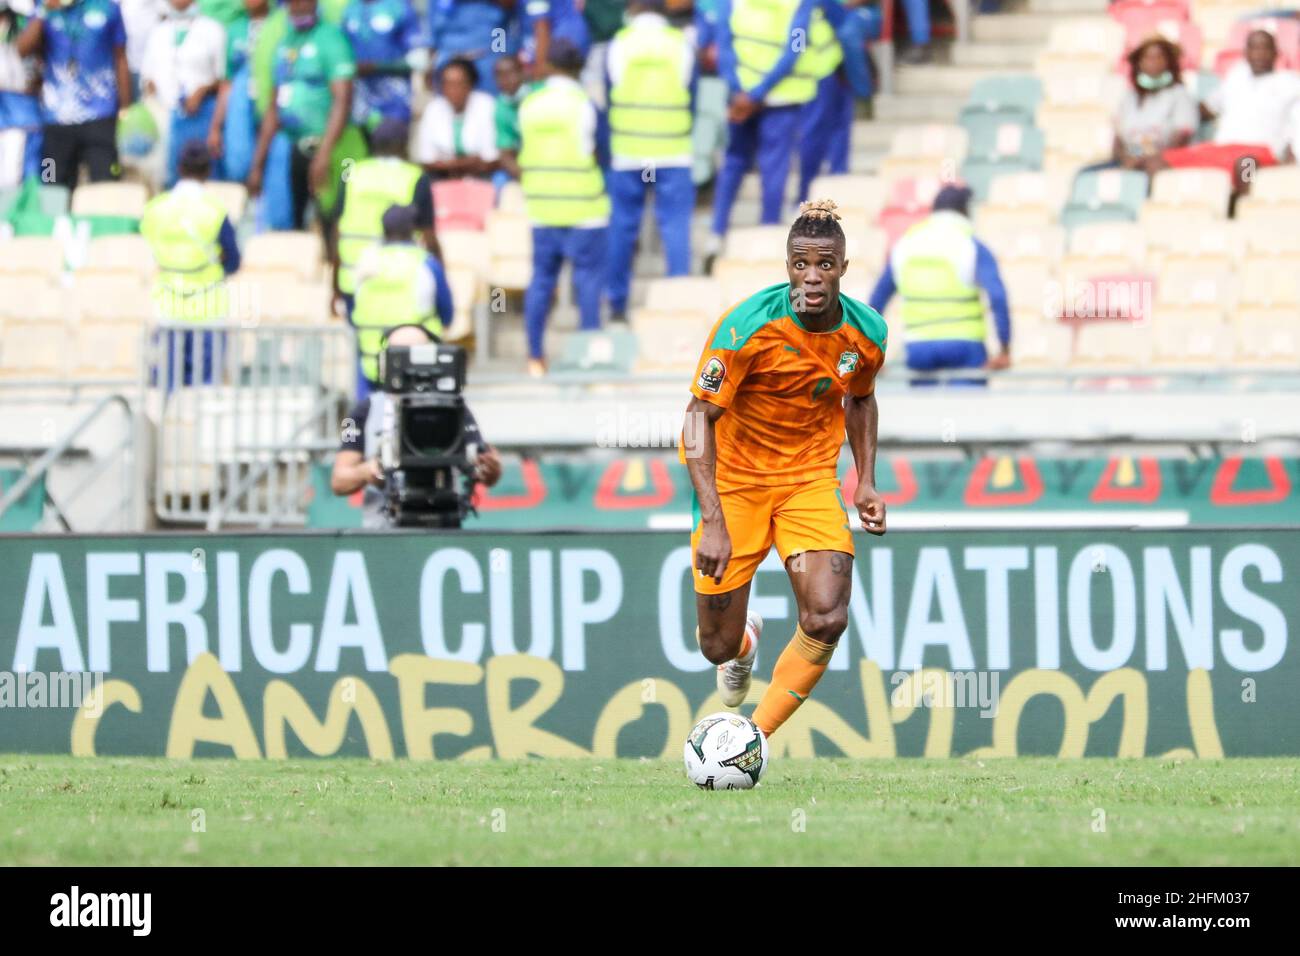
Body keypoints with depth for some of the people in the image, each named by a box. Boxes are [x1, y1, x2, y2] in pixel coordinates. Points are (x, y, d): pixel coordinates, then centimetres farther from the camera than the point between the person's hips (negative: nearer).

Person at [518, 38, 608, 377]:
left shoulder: (528, 105, 4)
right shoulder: (581, 103, -9)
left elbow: (523, 156, 8)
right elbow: (589, 152, -7)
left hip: (540, 205, 4)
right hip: (582, 205, -4)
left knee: (541, 277, 8)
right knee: (588, 276, 0)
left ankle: (535, 357, 9)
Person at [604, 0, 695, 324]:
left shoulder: (618, 44, 1)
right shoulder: (682, 45, 1)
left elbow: (607, 100, 5)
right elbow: (691, 99, 6)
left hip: (626, 152, 1)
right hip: (674, 155, -1)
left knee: (621, 228, 8)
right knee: (675, 227, 1)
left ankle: (617, 305, 12)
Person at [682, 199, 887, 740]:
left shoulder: (866, 333, -9)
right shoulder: (748, 326, -24)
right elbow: (700, 417, -22)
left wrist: (866, 481, 4)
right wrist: (713, 524, -31)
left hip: (811, 478, 3)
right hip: (733, 478, -3)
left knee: (827, 619, -19)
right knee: (718, 648, 3)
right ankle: (744, 641, 44)